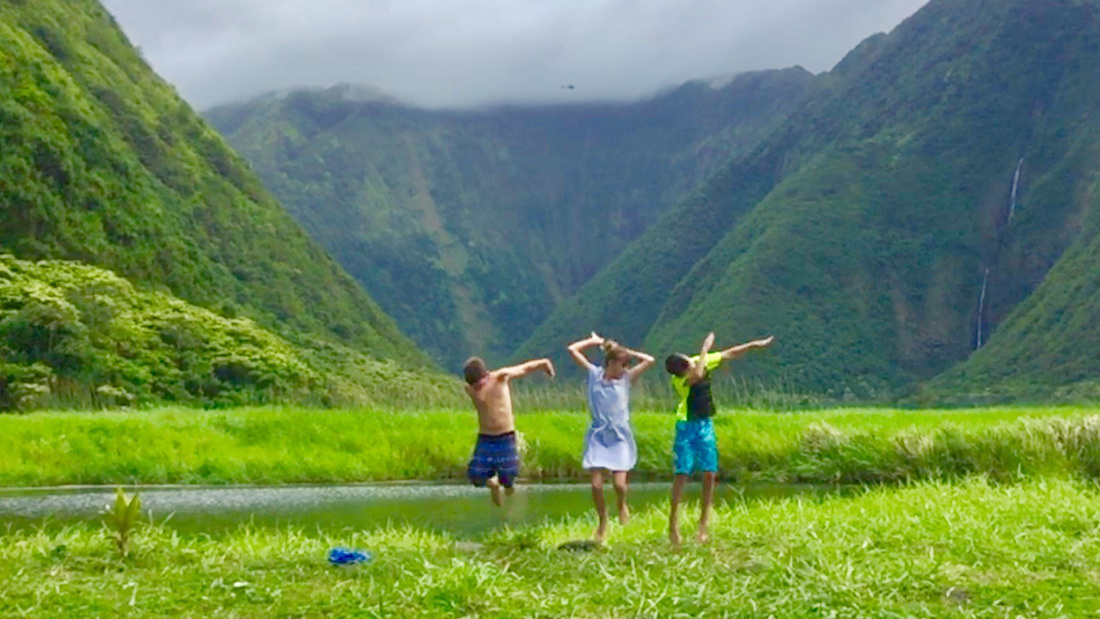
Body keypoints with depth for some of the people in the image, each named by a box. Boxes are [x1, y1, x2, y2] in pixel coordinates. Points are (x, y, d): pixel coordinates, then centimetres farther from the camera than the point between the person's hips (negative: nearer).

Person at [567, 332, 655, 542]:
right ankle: (602, 523, 17)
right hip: (598, 436, 0)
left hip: (619, 437, 0)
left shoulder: (626, 378, 4)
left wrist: (626, 352, 5)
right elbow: (572, 350, 3)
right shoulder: (594, 374, 2)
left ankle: (622, 505, 24)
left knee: (619, 483, -12)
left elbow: (649, 360, 0)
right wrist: (595, 341, 10)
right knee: (596, 485, -7)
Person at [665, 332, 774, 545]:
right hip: (686, 425, -5)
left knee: (710, 473, 0)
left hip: (705, 425, 5)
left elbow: (729, 354, 8)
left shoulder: (700, 361, -4)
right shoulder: (679, 380, -22)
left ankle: (704, 523, 7)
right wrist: (705, 349, -31)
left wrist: (755, 345, 8)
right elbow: (697, 376, -42)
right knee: (682, 473, -9)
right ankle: (673, 523, -5)